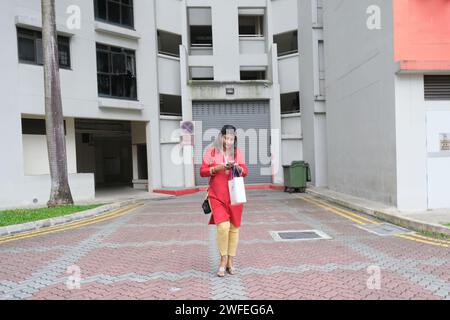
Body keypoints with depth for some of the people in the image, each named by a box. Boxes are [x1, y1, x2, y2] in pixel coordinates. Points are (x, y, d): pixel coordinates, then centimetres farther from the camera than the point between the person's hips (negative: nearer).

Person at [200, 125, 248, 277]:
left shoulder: (237, 151, 8)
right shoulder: (211, 151, 1)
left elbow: (245, 171, 9)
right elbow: (202, 171, 0)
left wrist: (237, 167, -12)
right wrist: (217, 168, -16)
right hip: (217, 196, -3)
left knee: (234, 228, 5)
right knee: (223, 226, -17)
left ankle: (230, 262, 21)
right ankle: (223, 261, 4)